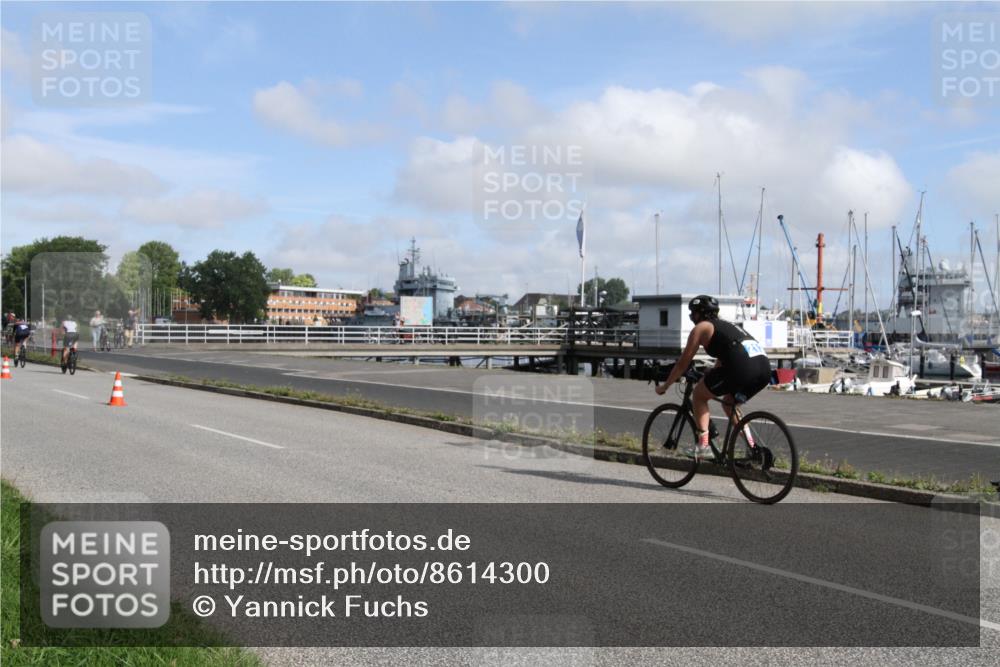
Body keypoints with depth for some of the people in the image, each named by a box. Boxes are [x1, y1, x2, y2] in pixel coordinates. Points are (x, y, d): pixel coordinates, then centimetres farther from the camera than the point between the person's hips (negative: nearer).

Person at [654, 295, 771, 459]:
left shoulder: (701, 328, 12)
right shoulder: (726, 326, 34)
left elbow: (683, 363, 14)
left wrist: (665, 386, 25)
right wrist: (707, 381, 55)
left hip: (741, 368, -8)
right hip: (764, 368, 8)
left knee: (698, 395, 13)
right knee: (729, 402, 30)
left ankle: (703, 444, 5)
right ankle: (751, 445, 20)